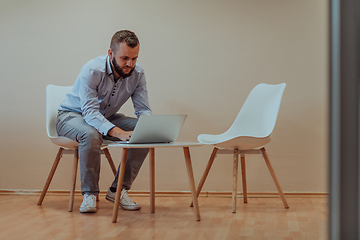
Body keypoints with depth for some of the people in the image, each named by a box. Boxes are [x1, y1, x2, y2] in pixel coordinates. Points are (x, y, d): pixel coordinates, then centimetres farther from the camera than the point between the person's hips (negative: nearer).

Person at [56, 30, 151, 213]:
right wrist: (118, 132, -51)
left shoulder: (137, 74, -12)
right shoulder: (92, 70, -28)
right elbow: (90, 111, -35)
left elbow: (143, 109, -11)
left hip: (107, 117, 5)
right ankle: (89, 194, -22)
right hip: (72, 115, -5)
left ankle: (118, 189, -11)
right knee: (91, 135, -40)